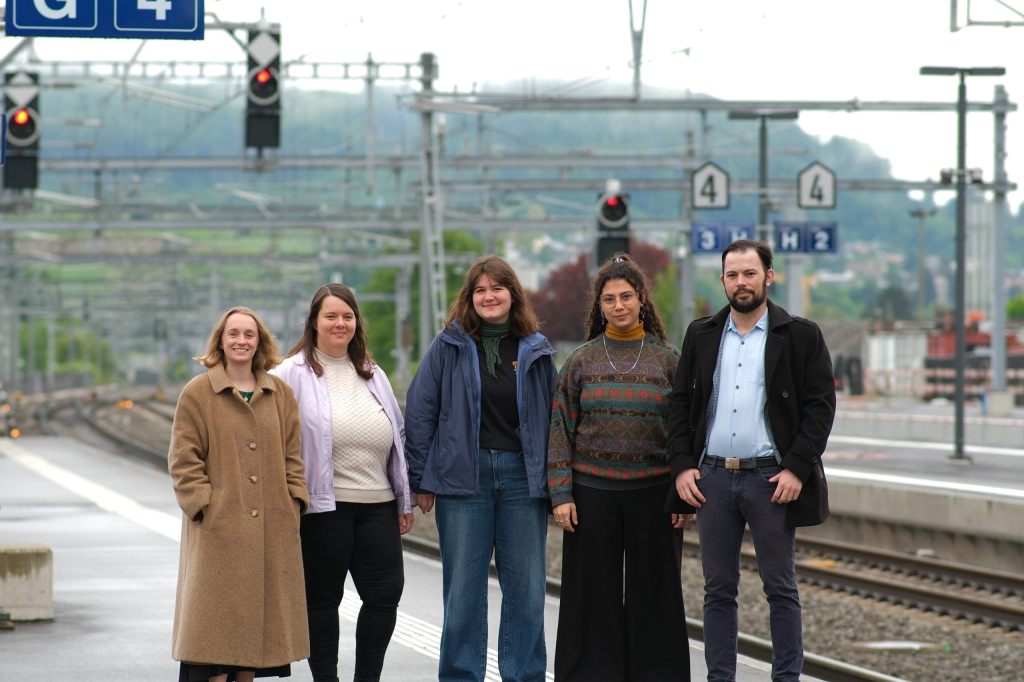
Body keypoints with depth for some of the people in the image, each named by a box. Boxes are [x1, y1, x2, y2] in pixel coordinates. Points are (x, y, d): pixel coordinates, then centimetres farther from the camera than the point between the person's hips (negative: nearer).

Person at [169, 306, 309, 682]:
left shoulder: (281, 393, 11)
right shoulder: (196, 393, 0)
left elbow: (292, 456, 14)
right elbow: (183, 461, -3)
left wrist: (294, 503, 2)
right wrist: (204, 506, -12)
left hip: (271, 530, 4)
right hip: (217, 530, -4)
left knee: (258, 614, 7)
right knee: (216, 616, -6)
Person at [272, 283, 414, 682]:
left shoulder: (373, 375, 17)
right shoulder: (293, 374, -2)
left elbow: (398, 439, 20)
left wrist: (404, 501, 16)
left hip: (377, 505, 5)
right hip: (323, 507, -5)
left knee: (386, 592, 1)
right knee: (323, 599, 3)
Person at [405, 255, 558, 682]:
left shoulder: (536, 350, 7)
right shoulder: (450, 346, 2)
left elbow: (552, 418, 10)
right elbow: (420, 411, 2)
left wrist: (551, 479, 5)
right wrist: (422, 480, -2)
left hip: (522, 475, 1)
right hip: (464, 475, -1)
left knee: (526, 587, 4)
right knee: (463, 588, 2)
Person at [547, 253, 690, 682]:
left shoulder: (667, 359, 4)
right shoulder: (581, 361, 5)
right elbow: (561, 430, 5)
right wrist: (560, 494, -3)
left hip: (654, 492, 0)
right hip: (593, 493, 1)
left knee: (654, 595, 3)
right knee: (594, 596, 3)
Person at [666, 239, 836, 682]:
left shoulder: (800, 336, 1)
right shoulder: (701, 335, 11)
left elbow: (820, 406, -3)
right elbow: (680, 403, 12)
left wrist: (797, 468, -11)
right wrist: (682, 465, 1)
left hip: (772, 479, -3)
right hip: (712, 478, 3)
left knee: (781, 589, 2)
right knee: (718, 590, 6)